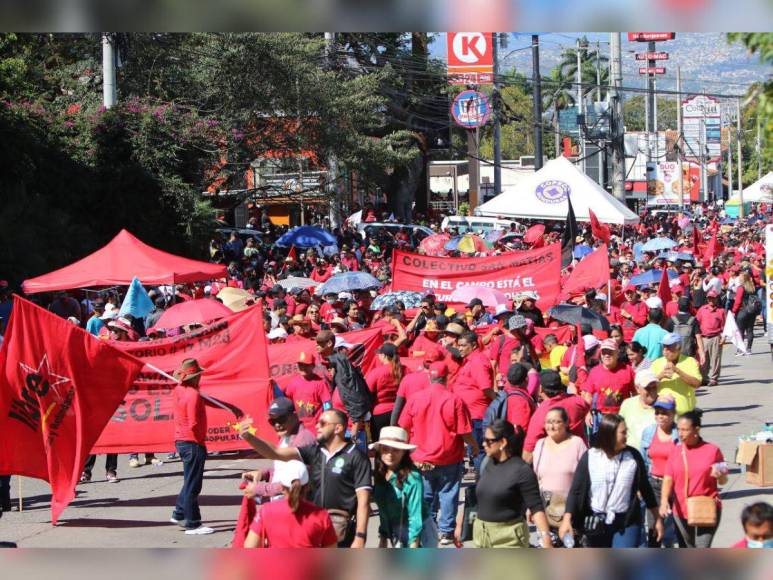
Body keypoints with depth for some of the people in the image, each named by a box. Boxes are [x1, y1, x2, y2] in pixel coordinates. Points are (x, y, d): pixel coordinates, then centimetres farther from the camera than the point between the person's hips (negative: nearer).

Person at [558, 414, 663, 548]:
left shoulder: (633, 457, -3)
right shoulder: (590, 457, -5)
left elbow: (645, 488, 7)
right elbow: (576, 490, -4)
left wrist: (657, 518, 11)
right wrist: (567, 519, -14)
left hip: (626, 523, -1)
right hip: (596, 523, 1)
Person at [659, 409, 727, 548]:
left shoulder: (712, 450, -5)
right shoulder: (676, 451, 3)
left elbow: (723, 481, 5)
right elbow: (668, 479, 0)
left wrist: (720, 476, -19)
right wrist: (664, 500, -17)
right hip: (681, 510, 4)